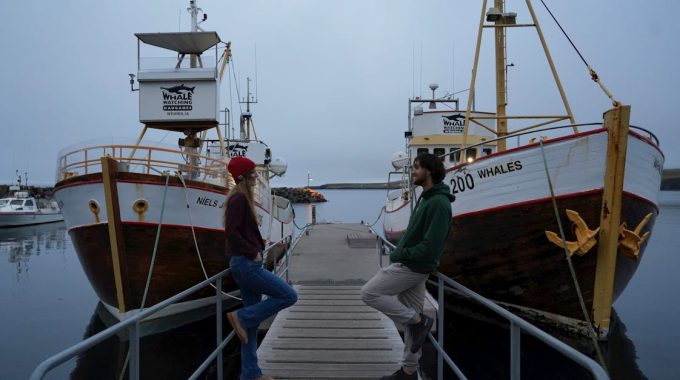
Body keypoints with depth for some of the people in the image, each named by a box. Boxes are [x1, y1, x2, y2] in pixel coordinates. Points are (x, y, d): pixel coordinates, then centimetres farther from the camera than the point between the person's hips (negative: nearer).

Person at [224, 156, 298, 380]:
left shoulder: (242, 198, 16)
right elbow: (231, 232, -21)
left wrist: (256, 247, 9)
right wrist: (253, 252, -16)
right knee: (289, 296, -7)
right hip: (246, 264, -10)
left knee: (253, 321, 12)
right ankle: (241, 317, 0)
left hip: (245, 264, 10)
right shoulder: (239, 198, -13)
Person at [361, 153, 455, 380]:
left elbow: (431, 245, -24)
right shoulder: (426, 198, 13)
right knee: (410, 318, 13)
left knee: (369, 293, -6)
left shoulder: (439, 203, -18)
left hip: (412, 267, -9)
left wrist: (401, 255, -15)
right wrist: (400, 254, 6)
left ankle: (418, 321, -1)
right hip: (411, 266, 9)